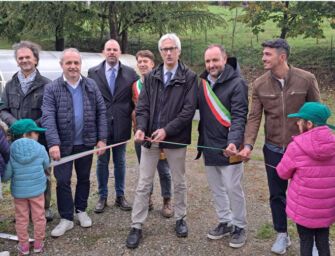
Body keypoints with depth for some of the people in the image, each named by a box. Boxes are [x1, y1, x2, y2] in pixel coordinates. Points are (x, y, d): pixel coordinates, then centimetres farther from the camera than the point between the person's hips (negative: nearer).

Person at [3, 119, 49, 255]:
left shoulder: (10, 152, -14)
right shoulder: (40, 149, -13)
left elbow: (6, 175, -14)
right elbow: (46, 165, 3)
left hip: (18, 191, 1)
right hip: (37, 189, 0)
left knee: (21, 218, 15)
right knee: (38, 216, 15)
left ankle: (24, 245, 24)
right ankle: (38, 243, 26)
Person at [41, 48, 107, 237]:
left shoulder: (91, 85, 1)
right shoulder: (52, 88, -6)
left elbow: (101, 112, 2)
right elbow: (48, 117, -14)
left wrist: (102, 138, -5)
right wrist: (53, 143, -25)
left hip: (86, 143, 2)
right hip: (63, 144, -2)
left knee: (84, 178, 15)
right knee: (63, 181, 2)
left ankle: (81, 210, 34)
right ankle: (66, 218, 15)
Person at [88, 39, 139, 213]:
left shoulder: (130, 73, 2)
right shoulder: (93, 73, 2)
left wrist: (131, 116, -4)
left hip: (121, 125, 0)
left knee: (120, 162, 12)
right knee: (102, 162, 9)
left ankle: (120, 196, 25)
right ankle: (102, 197, 22)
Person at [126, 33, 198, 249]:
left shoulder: (189, 77, -5)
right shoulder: (151, 77, 6)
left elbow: (188, 110, -11)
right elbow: (142, 106, 4)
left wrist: (167, 130, -19)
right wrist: (141, 127, -14)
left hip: (176, 139, -2)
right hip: (150, 138, 3)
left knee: (179, 182, 14)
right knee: (144, 184, 6)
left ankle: (180, 218, 33)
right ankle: (137, 226, 15)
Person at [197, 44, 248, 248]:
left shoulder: (236, 84, -12)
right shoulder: (203, 83, 7)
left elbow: (239, 116, -18)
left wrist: (234, 142, -30)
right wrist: (201, 140, 5)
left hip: (229, 148, -6)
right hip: (209, 147, 6)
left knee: (233, 189, 3)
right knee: (216, 189, 16)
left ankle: (240, 227, 20)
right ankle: (225, 223, 32)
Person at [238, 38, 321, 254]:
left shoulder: (306, 79, -12)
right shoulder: (260, 85, -4)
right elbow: (254, 117, -5)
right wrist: (248, 144, -18)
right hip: (273, 149, 3)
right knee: (277, 194, 14)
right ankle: (282, 235, 34)